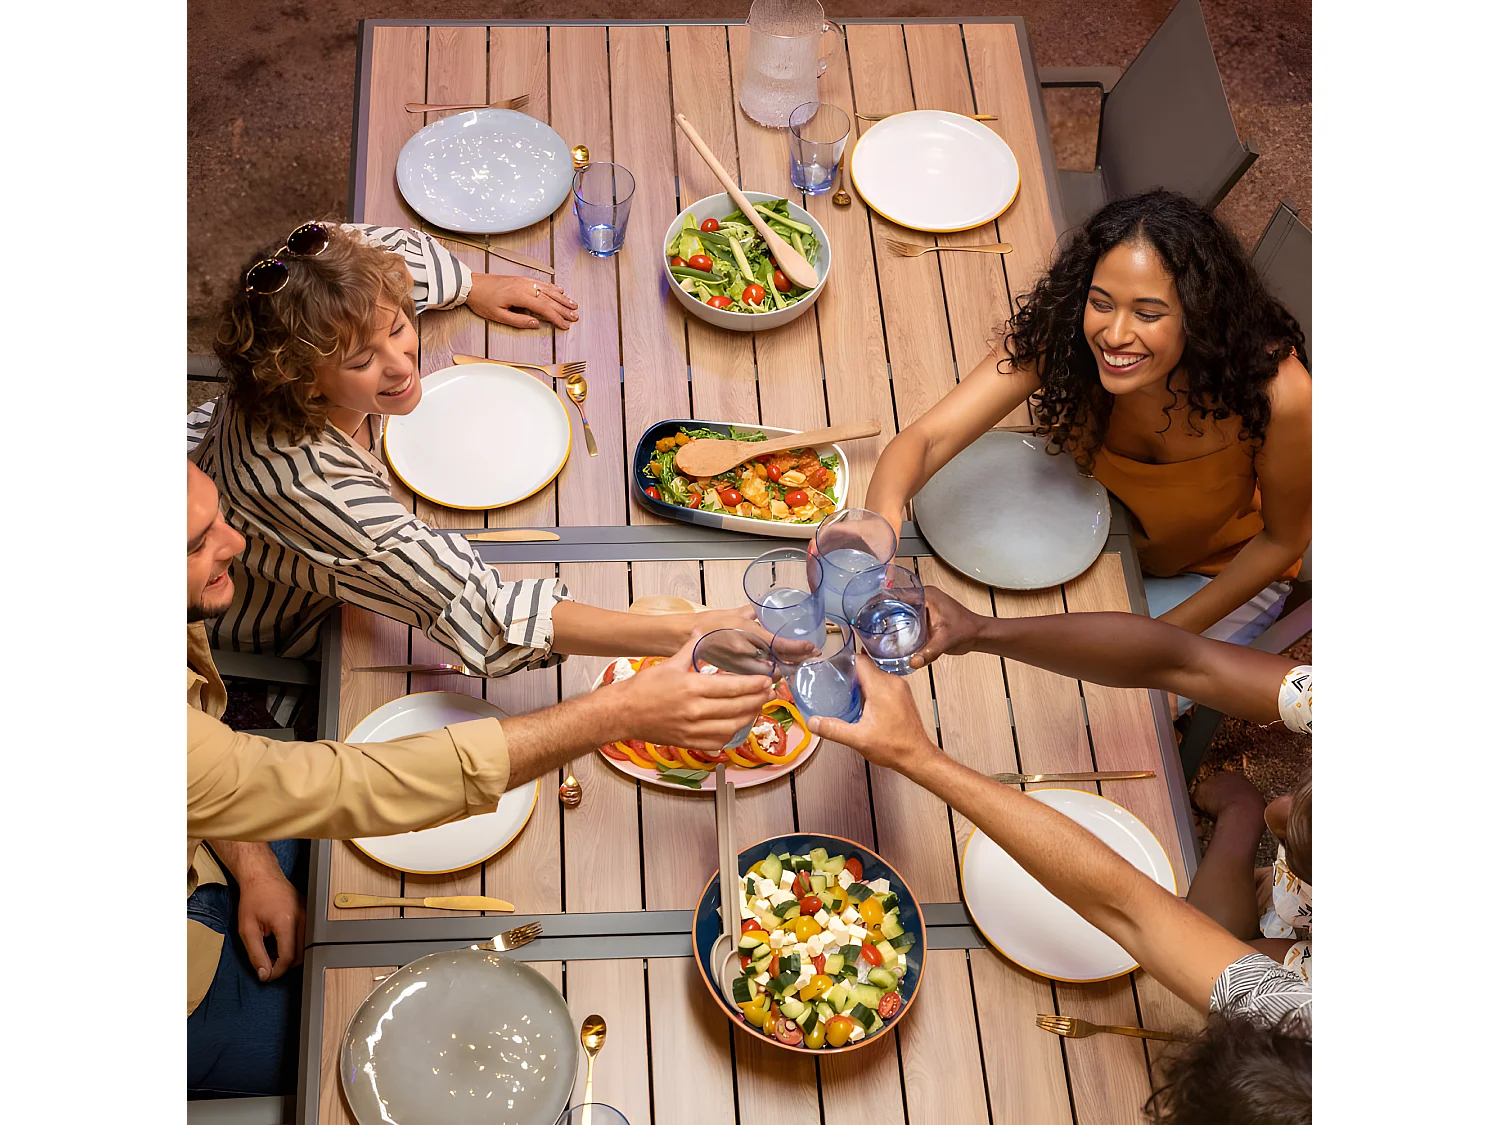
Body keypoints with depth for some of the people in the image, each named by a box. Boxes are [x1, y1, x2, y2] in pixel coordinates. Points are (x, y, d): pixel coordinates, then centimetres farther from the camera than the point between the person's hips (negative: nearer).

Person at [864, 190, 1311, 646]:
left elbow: (1283, 539, -18)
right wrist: (884, 510, -64)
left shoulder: (1274, 393, -37)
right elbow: (929, 437, -41)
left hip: (1220, 574, -2)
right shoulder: (1056, 335, -32)